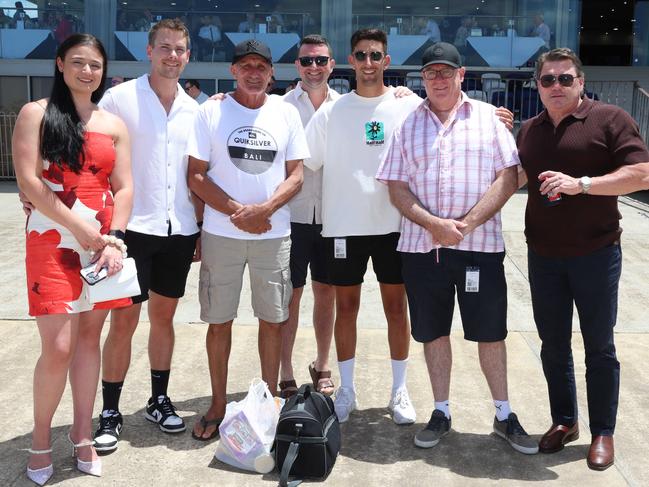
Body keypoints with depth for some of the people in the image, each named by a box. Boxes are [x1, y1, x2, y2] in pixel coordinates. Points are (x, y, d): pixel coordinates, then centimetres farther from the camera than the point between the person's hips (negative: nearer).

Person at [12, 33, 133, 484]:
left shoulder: (114, 124, 12)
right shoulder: (36, 113, 2)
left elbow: (124, 188, 6)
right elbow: (29, 181, -8)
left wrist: (114, 238, -8)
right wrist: (79, 228, -13)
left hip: (104, 241, 4)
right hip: (54, 241, -4)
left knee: (89, 337, 8)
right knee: (58, 347, -8)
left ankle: (83, 434, 21)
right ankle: (41, 438, 14)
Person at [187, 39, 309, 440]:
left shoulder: (287, 113, 6)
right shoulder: (211, 112, 1)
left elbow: (296, 175, 3)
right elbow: (196, 175, -2)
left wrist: (264, 210, -14)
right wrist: (235, 211, -14)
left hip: (274, 234, 1)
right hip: (221, 234, -1)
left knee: (273, 319, 7)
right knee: (219, 320, 5)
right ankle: (218, 406, 20)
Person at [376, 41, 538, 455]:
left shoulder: (488, 117, 4)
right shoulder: (408, 124, 9)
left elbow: (508, 178, -3)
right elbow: (396, 187, 3)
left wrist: (467, 224, -13)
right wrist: (434, 224, -12)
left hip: (480, 245, -1)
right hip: (422, 246, 2)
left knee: (491, 333, 5)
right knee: (434, 332, 11)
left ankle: (504, 415, 22)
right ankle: (441, 413, 26)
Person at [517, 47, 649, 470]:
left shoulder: (610, 119, -6)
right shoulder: (529, 130, 11)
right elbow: (517, 178, 22)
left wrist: (581, 183, -24)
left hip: (596, 253, -5)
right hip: (543, 256, 5)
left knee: (599, 347, 5)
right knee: (553, 345, 13)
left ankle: (603, 433, 19)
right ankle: (564, 421, 29)